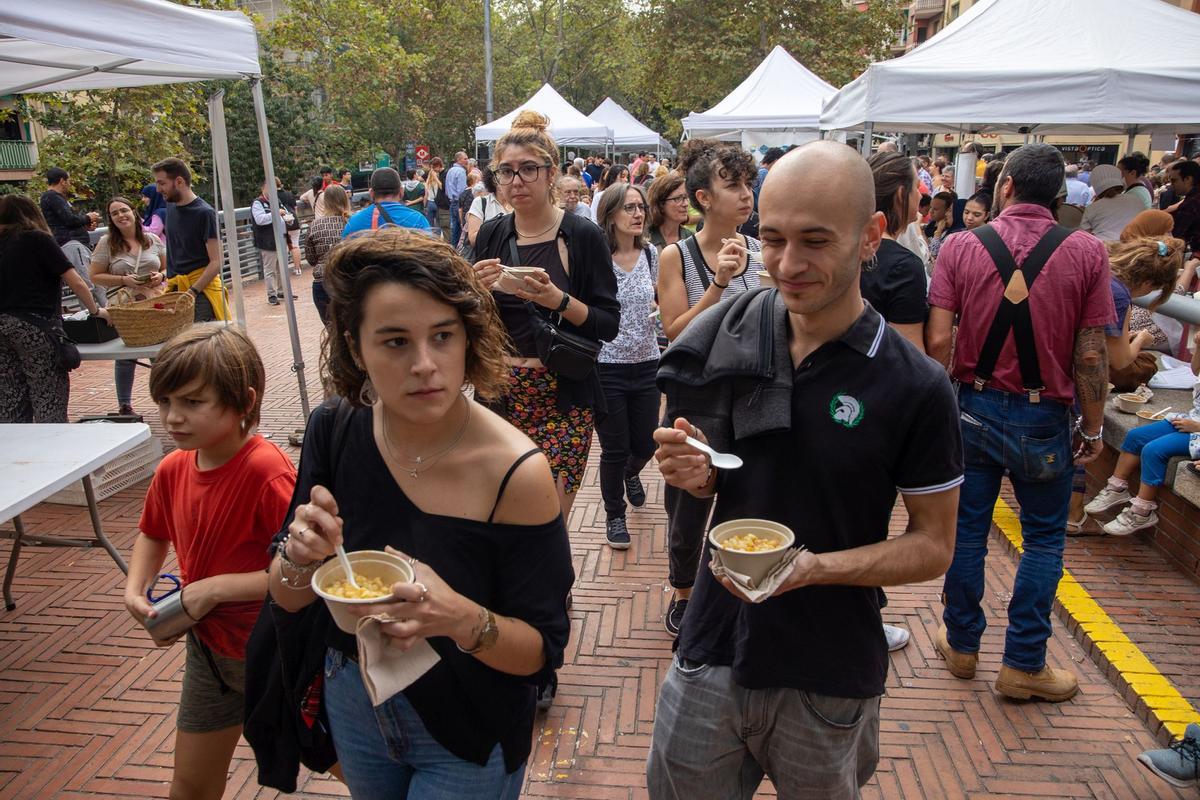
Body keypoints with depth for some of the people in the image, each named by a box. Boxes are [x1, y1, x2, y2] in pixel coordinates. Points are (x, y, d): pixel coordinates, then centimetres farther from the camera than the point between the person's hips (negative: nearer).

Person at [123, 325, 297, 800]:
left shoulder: (266, 472, -29)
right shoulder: (173, 470, -6)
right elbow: (153, 534, 16)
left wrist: (216, 588, -27)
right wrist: (135, 590, -1)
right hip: (211, 646, 7)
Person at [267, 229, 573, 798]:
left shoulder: (516, 472, -28)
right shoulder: (334, 432, -15)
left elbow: (543, 651, -19)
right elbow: (287, 597, -5)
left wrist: (462, 618, -39)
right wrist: (299, 557, -28)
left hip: (466, 741, -4)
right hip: (351, 704, 5)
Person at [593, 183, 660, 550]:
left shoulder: (650, 253, 2)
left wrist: (657, 307, -2)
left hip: (646, 363, 4)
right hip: (607, 365, -4)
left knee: (645, 443, 14)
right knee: (614, 449, 5)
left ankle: (630, 473, 50)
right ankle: (614, 514, 28)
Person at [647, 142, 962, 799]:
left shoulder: (914, 388, -16)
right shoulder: (729, 336, -6)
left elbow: (933, 545, -8)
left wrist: (816, 567, -24)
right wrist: (694, 472, -15)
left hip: (828, 676, -2)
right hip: (711, 653, 2)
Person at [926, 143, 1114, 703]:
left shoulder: (960, 246, -6)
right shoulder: (1086, 252, -7)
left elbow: (937, 340, -12)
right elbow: (1091, 354, -8)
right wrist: (1093, 428, 3)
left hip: (975, 406, 1)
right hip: (1045, 417, -1)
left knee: (967, 529, 15)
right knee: (1044, 540, 14)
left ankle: (961, 644, 29)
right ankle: (1023, 663, 19)